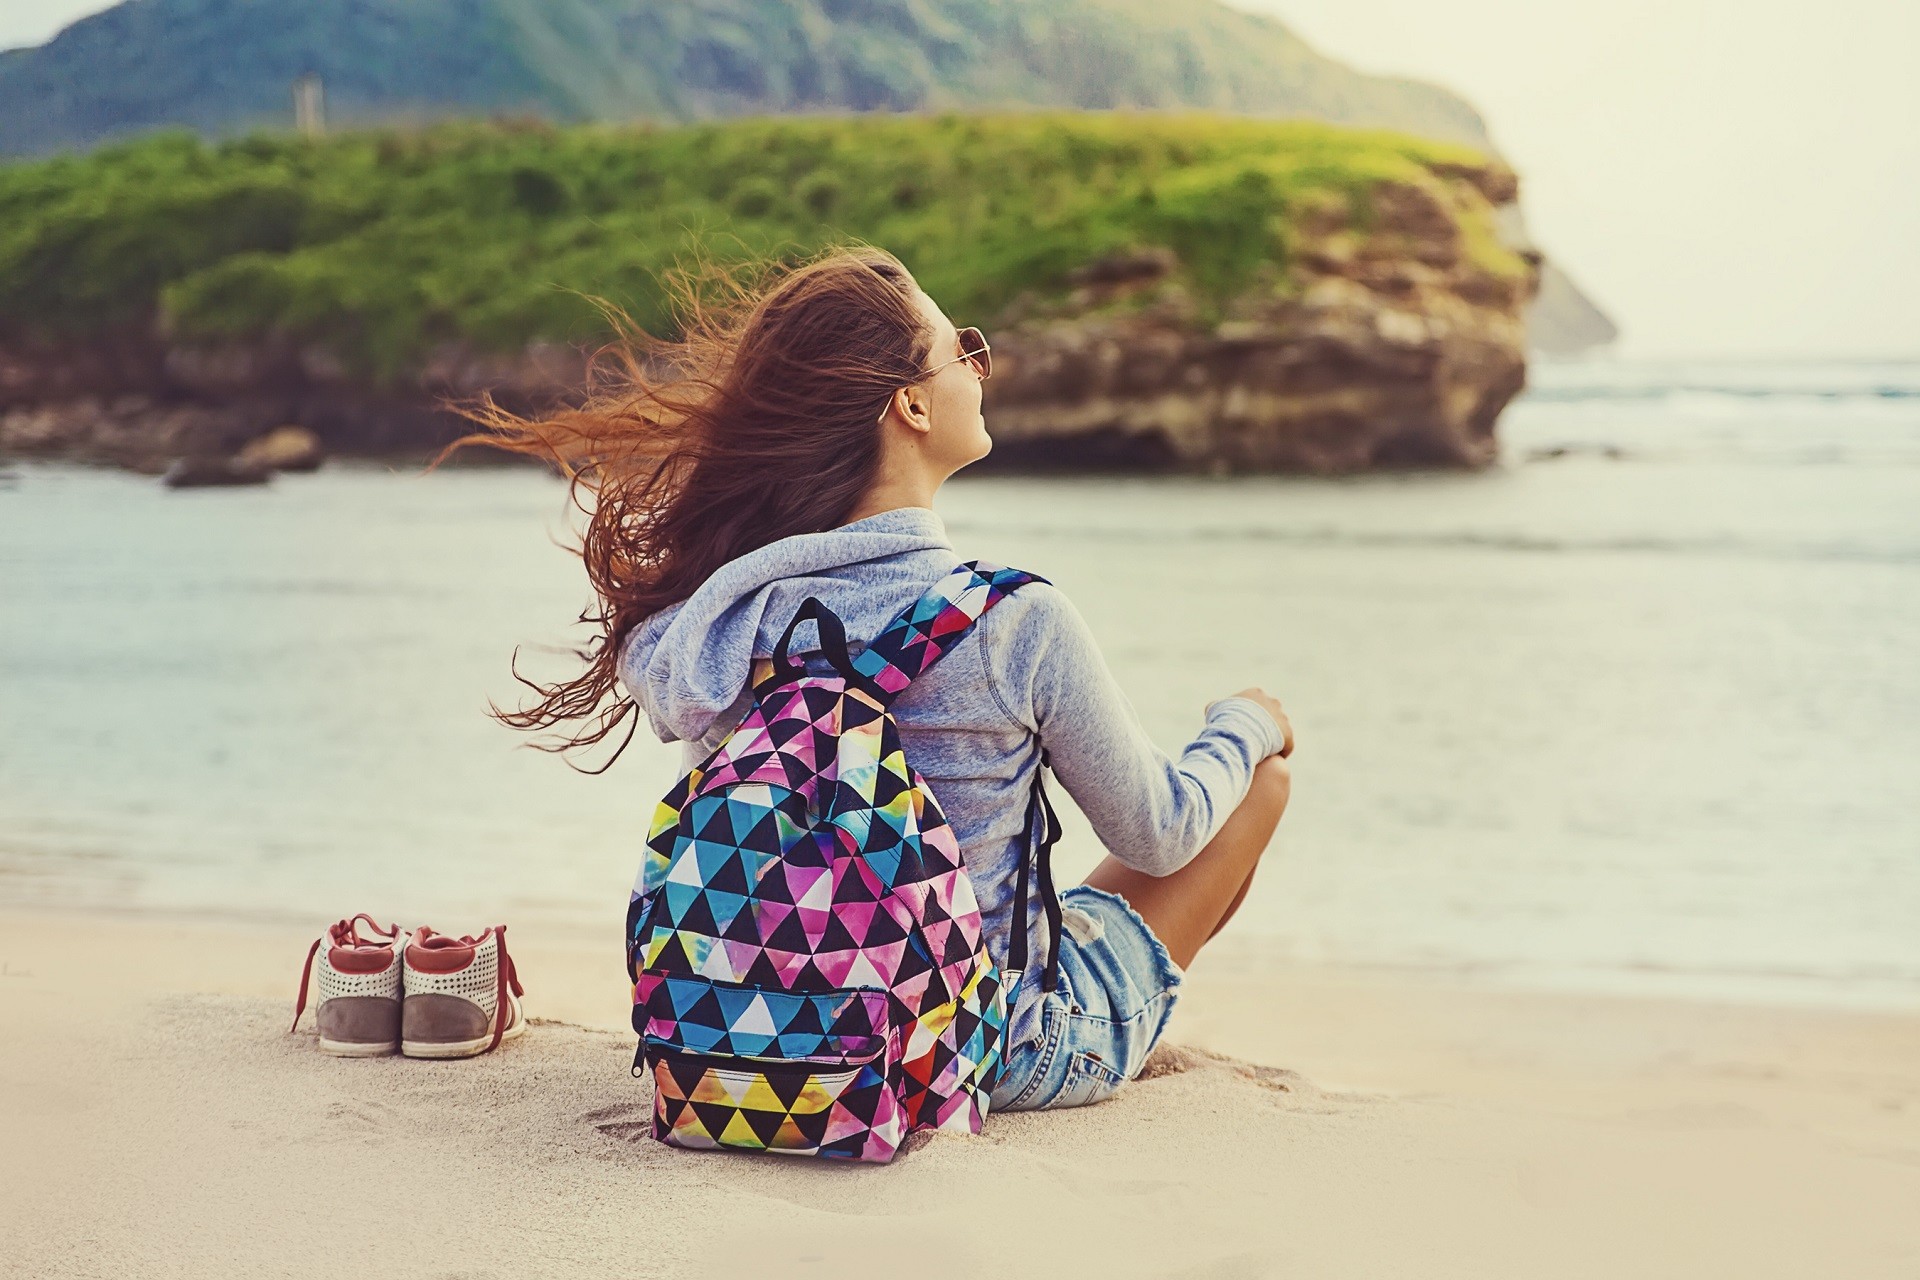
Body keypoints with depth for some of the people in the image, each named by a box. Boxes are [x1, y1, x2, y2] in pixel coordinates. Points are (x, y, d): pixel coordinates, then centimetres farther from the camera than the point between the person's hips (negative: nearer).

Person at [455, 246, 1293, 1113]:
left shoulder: (733, 610, -12)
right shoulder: (1017, 623, -24)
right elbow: (1158, 835, -10)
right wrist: (1244, 727, 10)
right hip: (1007, 1060, -5)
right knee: (1265, 768, 15)